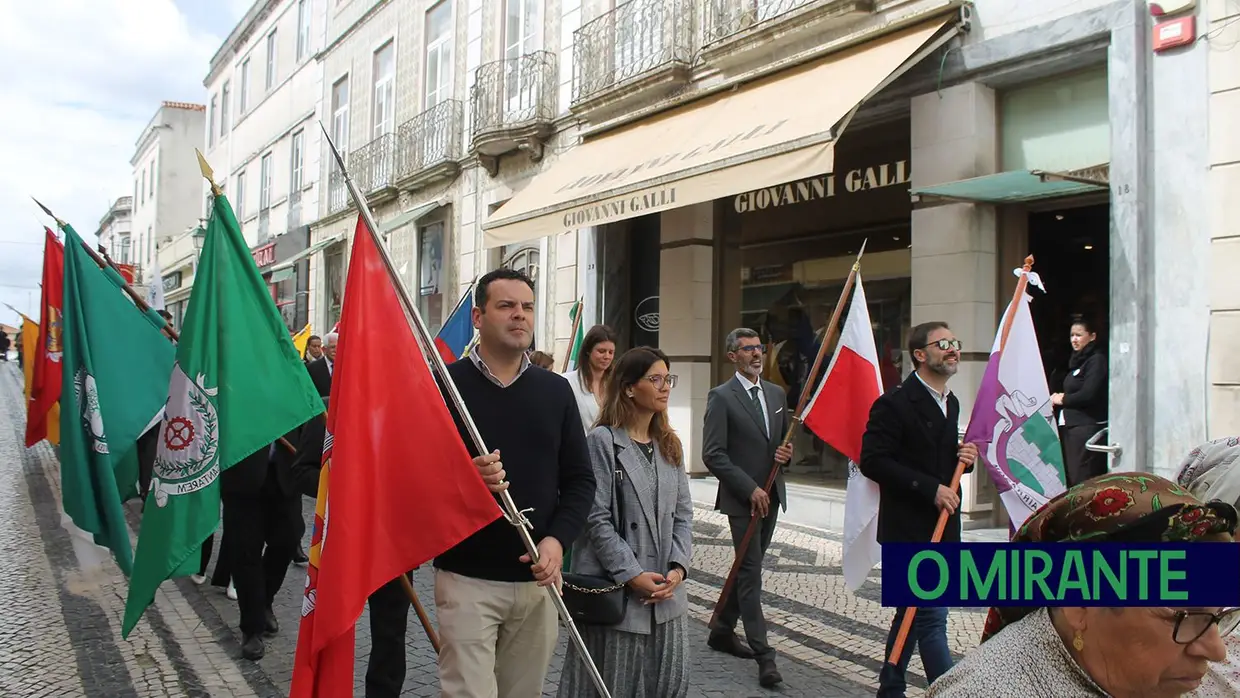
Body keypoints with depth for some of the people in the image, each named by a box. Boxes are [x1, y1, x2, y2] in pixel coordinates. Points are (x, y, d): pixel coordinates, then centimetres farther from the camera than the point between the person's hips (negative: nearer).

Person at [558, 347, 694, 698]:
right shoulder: (602, 441, -9)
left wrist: (678, 567, -4)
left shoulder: (670, 444, 12)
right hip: (617, 590, -6)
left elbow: (683, 513, 10)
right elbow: (597, 519, -13)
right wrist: (632, 575, -16)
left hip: (667, 590, 6)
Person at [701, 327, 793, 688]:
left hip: (771, 495, 7)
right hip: (742, 497, -7)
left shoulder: (776, 393, 11)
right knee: (751, 571, -5)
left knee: (747, 567, 15)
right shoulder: (721, 396, -9)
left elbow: (785, 439, 21)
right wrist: (750, 488, -17)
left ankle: (722, 631, 30)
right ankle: (763, 653, -2)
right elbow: (713, 454, -13)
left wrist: (787, 452, -4)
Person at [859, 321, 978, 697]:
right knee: (931, 617, -7)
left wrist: (963, 456, 0)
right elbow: (873, 461, -19)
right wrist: (930, 488, -20)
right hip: (910, 528, -9)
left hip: (941, 526, 9)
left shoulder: (950, 403, 13)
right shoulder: (895, 404, -14)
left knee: (913, 613, 17)